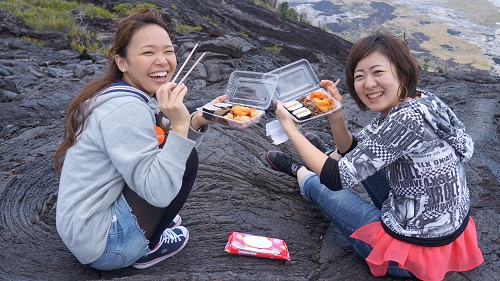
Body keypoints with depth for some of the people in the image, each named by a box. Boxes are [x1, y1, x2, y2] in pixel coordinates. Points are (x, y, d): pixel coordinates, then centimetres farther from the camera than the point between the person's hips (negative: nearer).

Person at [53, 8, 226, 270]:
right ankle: (146, 249, 2)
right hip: (100, 246, -9)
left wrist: (196, 123, -9)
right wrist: (179, 126, -32)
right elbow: (159, 192, -27)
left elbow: (171, 150, 8)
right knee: (187, 159, -13)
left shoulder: (117, 94, 3)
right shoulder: (125, 110, -25)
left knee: (176, 154, 12)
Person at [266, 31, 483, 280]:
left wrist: (289, 127, -16)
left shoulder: (407, 121, -30)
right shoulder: (414, 101, -3)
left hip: (416, 249, -7)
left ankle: (301, 174, 46)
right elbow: (353, 149, 8)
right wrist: (335, 114, -10)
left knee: (322, 187, 12)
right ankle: (326, 157, 52)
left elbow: (337, 178, -25)